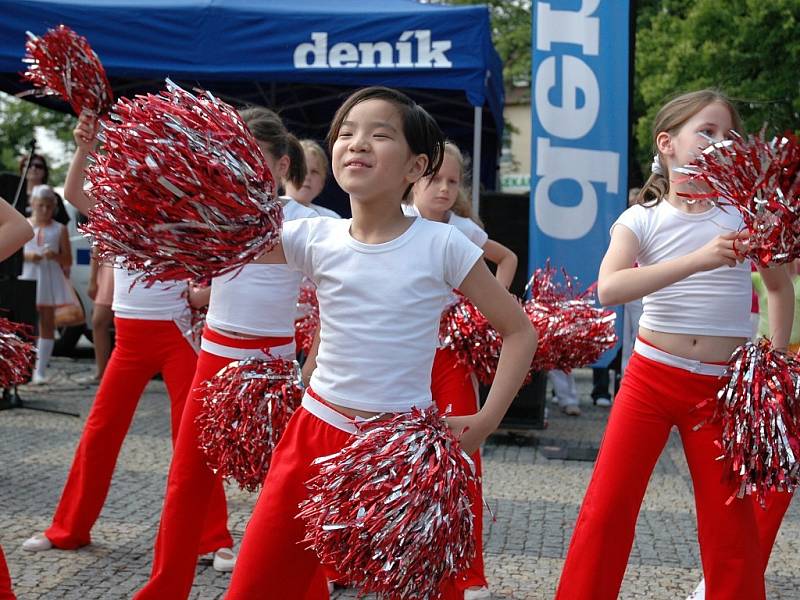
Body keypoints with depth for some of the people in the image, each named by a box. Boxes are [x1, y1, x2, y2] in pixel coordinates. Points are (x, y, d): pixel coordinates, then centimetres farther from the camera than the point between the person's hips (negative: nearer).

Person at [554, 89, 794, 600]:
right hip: (652, 377, -1)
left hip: (723, 386, 1)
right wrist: (698, 260, -30)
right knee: (606, 508, -6)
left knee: (731, 528, 4)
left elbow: (780, 285, 18)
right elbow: (608, 289, -22)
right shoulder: (642, 219, -3)